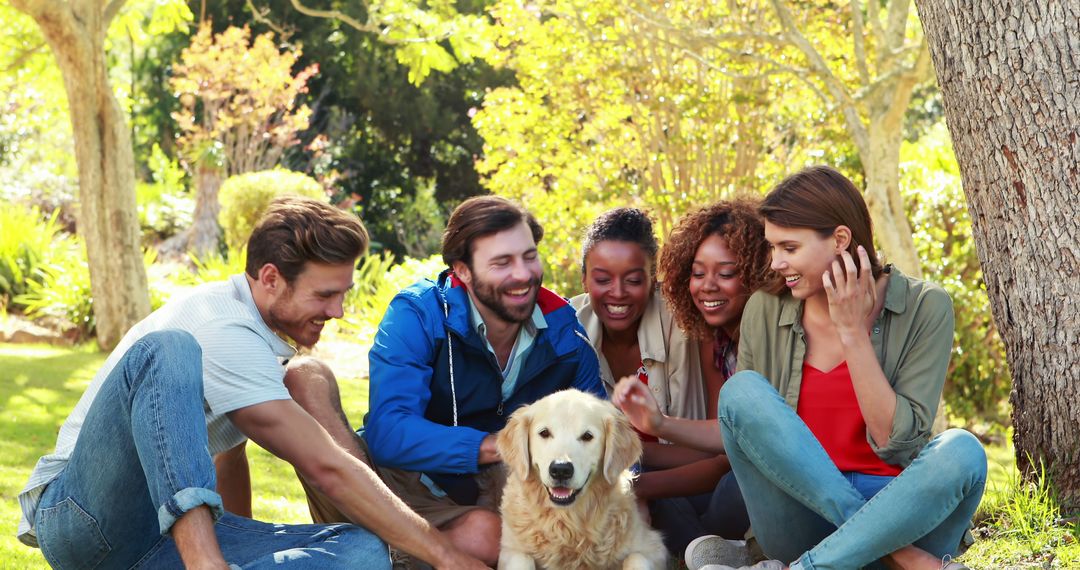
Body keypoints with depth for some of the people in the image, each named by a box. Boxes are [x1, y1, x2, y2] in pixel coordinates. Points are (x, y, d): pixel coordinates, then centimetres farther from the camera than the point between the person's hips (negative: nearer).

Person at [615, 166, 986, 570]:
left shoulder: (924, 307, -4)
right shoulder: (766, 310, 4)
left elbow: (897, 442, -12)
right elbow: (745, 429, 15)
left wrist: (853, 332, -14)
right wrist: (661, 425, 0)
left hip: (898, 509, -2)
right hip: (804, 515, 2)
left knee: (961, 452, -32)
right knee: (742, 390, -20)